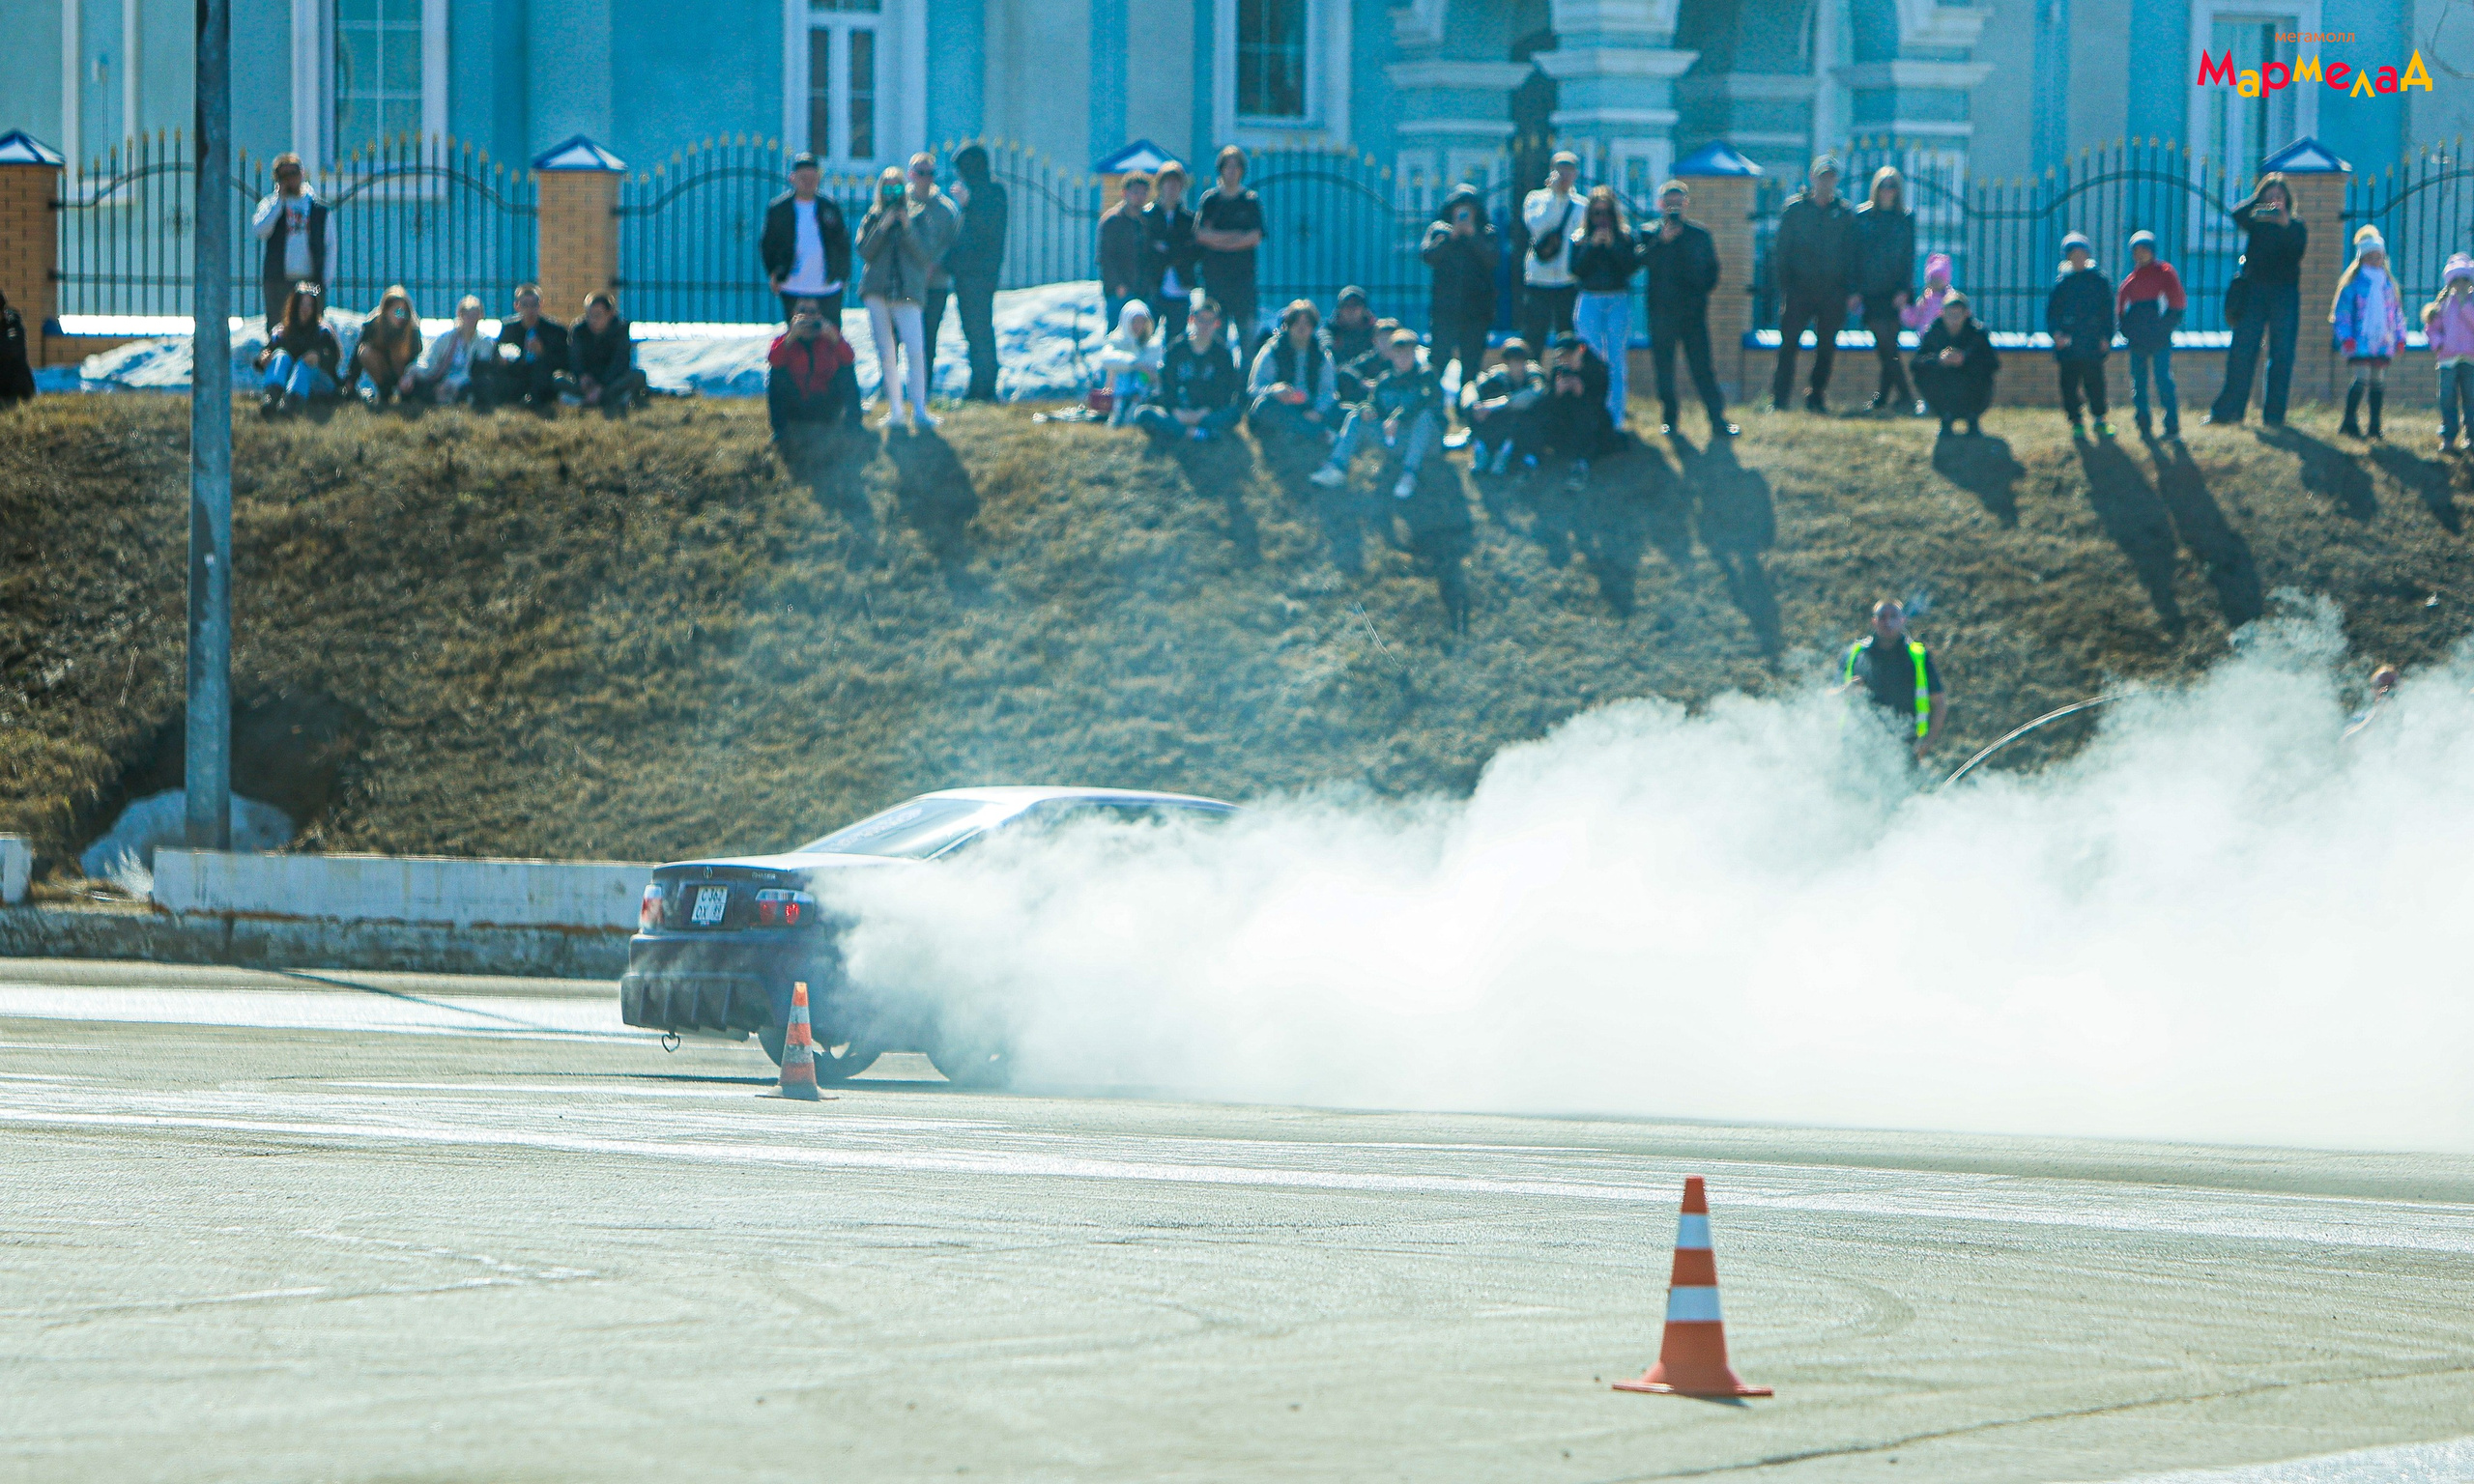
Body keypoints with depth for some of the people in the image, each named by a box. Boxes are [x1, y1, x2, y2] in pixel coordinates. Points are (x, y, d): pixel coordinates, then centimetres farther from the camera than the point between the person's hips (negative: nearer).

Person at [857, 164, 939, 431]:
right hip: (877, 293, 2)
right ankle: (896, 411, 8)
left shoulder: (915, 218, 9)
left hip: (907, 292, -2)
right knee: (886, 353, 2)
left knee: (915, 350, -16)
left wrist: (908, 229, -11)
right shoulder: (871, 219, 12)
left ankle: (919, 409, -14)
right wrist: (882, 228, -11)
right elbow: (864, 252, -1)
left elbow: (924, 257, 0)